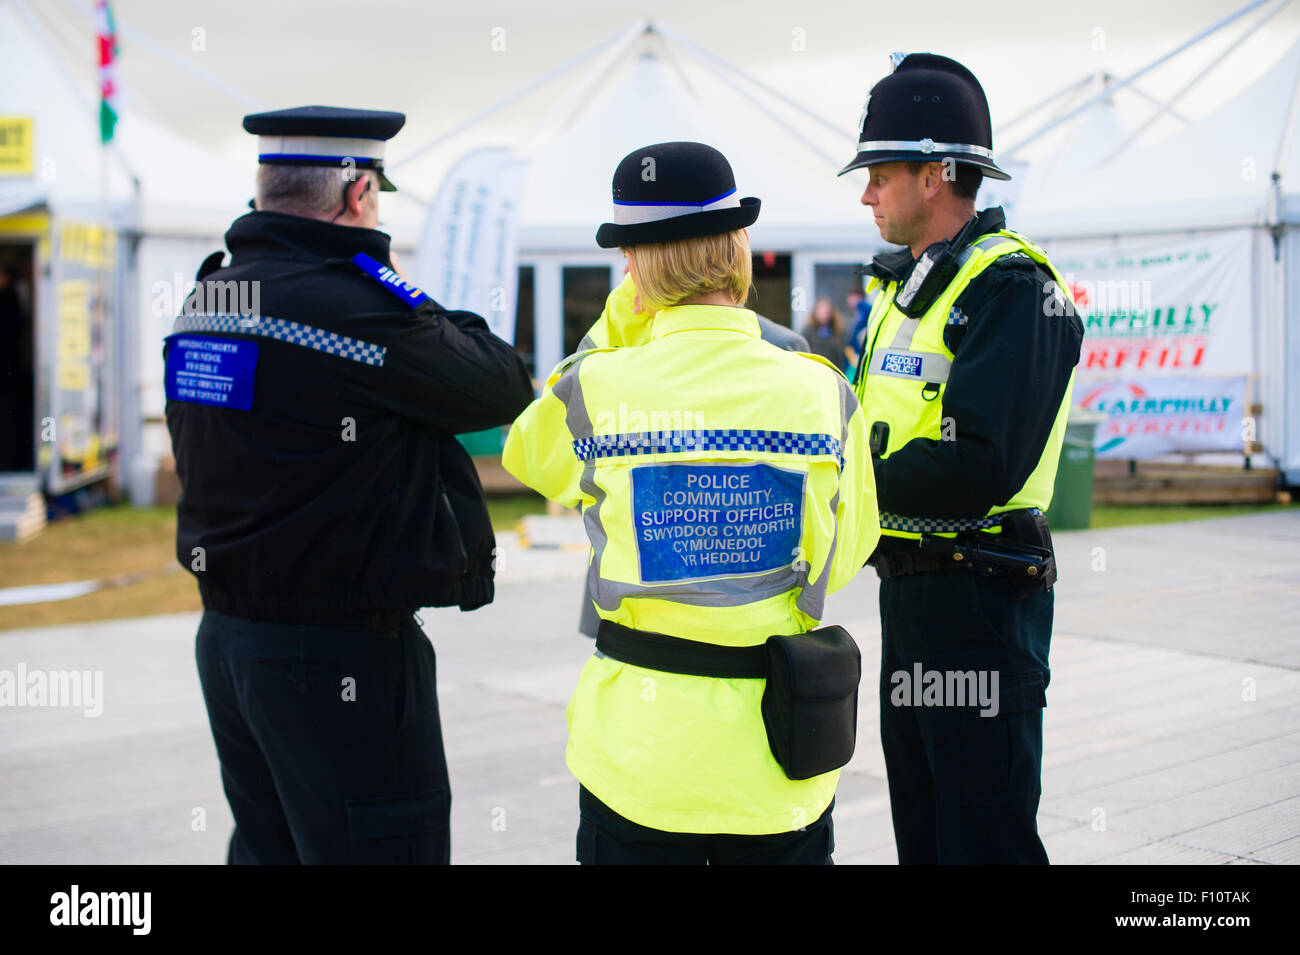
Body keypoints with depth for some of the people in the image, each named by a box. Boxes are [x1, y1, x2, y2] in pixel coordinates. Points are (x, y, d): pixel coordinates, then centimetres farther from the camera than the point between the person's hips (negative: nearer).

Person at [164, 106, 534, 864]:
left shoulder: (204, 301, 7)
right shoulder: (353, 305, -20)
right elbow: (504, 390, -10)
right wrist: (418, 306, 5)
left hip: (225, 633, 9)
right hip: (339, 657, -9)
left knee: (267, 845, 19)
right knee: (375, 845, 2)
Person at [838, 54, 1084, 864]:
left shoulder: (1012, 286, -17)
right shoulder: (911, 285, 15)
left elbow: (981, 469, -26)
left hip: (981, 598, -10)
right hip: (909, 584, 10)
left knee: (985, 836, 0)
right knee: (922, 830, 19)